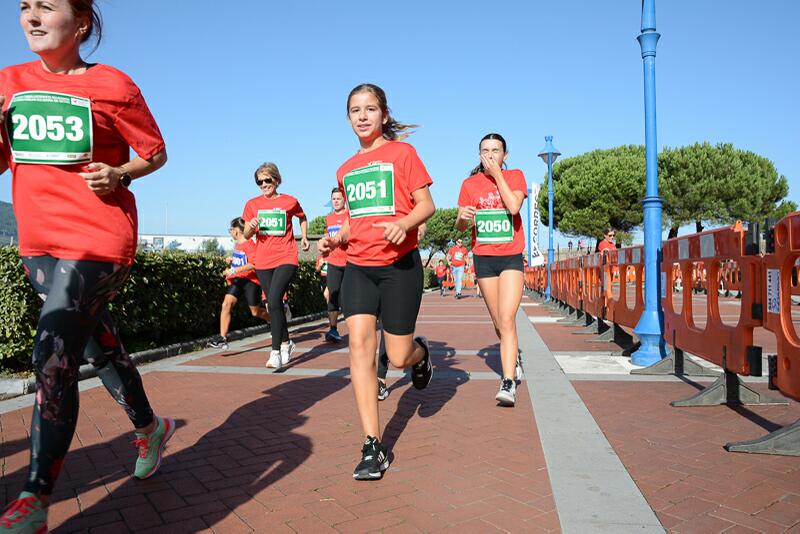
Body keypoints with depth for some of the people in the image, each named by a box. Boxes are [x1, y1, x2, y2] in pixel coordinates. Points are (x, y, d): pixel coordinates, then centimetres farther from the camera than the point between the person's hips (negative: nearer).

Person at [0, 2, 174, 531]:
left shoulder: (112, 85, -3)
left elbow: (155, 152, 4)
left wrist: (118, 174, -13)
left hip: (98, 238, -6)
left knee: (54, 359, -13)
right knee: (101, 344, 16)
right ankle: (150, 428, 38)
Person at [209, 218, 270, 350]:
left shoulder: (249, 244, -15)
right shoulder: (237, 244, 13)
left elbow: (253, 264, -27)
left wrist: (234, 270, -28)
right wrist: (232, 260, 14)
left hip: (250, 281, -7)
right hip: (237, 280, 7)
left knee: (256, 312, 6)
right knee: (226, 304, -14)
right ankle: (222, 338, -16)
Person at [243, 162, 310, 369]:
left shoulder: (290, 201, 2)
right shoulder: (252, 204, 7)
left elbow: (302, 217, 23)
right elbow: (246, 235, 10)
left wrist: (304, 236, 13)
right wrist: (250, 227, -11)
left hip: (286, 259, -4)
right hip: (263, 262, 4)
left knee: (274, 301, -19)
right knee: (274, 304, 10)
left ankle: (276, 351, -13)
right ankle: (286, 343, 29)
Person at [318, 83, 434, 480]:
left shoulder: (401, 152, 0)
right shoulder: (345, 170, 15)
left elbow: (427, 205, -4)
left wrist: (403, 224, -25)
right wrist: (336, 238, 5)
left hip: (399, 265, -4)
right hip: (358, 267, 4)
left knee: (398, 357, -2)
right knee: (359, 343, -11)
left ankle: (421, 353, 39)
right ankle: (372, 447, -4)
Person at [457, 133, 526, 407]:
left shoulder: (515, 176, 3)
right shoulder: (470, 184, 6)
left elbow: (514, 206, -16)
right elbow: (460, 226, 5)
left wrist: (497, 174, -12)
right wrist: (463, 217, -18)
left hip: (511, 257, -2)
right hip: (483, 258, 2)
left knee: (507, 321, -16)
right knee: (499, 323, 12)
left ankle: (508, 384, -16)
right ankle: (514, 357, 39)